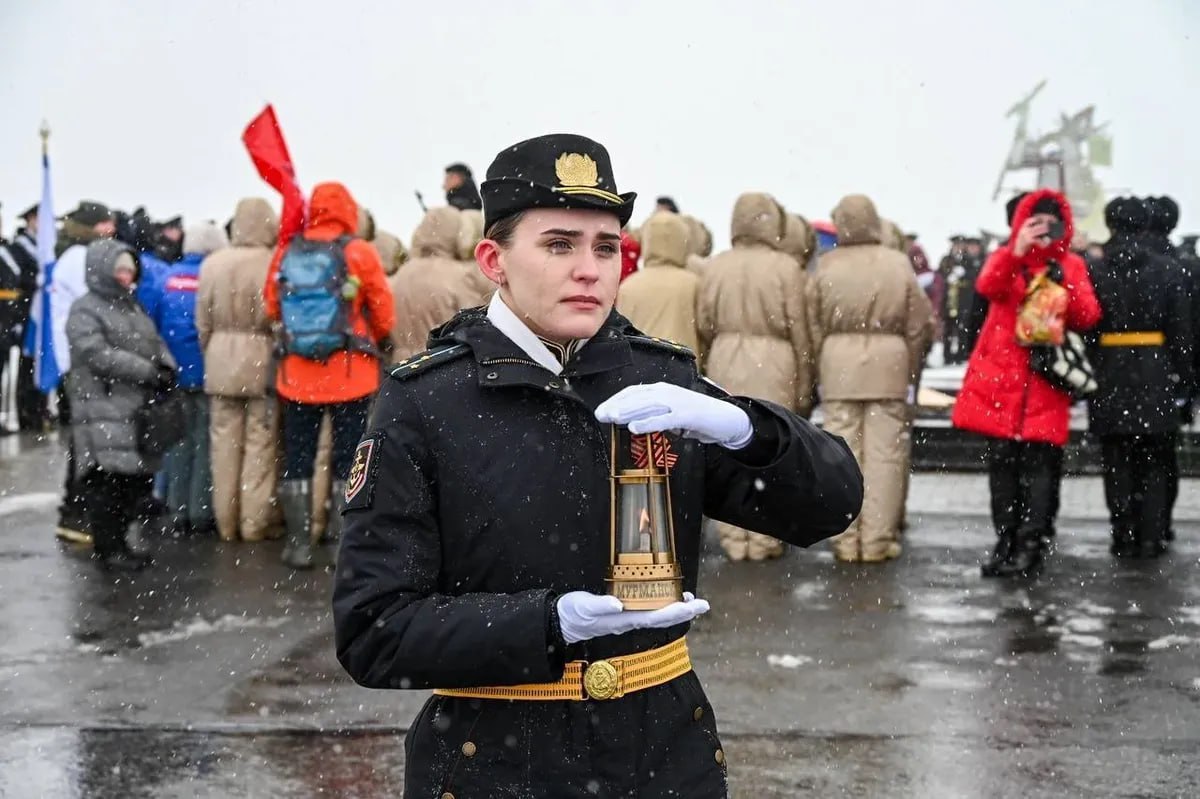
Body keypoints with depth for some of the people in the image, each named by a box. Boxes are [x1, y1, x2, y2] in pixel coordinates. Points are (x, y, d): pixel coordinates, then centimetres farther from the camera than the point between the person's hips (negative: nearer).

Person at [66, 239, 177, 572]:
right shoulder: (85, 311, -4)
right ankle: (108, 549, -2)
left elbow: (155, 343, 20)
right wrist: (150, 372, -16)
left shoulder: (133, 307, 21)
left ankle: (118, 542, 17)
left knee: (136, 478, 6)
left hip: (137, 408, 8)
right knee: (107, 479, -9)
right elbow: (99, 356, -16)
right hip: (103, 410, -8)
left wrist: (166, 369, -3)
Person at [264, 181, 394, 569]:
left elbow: (272, 307, 6)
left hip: (297, 373, 2)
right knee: (348, 460, 7)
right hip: (351, 373, -2)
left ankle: (299, 543, 15)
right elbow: (384, 315, -3)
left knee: (297, 458, 12)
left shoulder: (285, 253, -1)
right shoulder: (359, 253, -9)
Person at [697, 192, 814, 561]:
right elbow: (798, 329, -5)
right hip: (773, 364, -3)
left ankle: (733, 536, 14)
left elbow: (703, 325, 3)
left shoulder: (715, 266, 2)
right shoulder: (786, 268, -7)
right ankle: (764, 537, 8)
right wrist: (804, 385, 3)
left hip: (725, 364, 3)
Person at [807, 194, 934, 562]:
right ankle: (878, 539, 7)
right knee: (884, 453, 5)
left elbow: (813, 325, 0)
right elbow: (920, 324, 2)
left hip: (838, 364, 0)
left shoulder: (826, 266, -2)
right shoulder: (898, 264, -1)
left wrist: (821, 369, 9)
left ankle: (845, 539, 9)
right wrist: (910, 370, 11)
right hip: (889, 363, 0)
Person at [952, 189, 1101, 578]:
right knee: (1002, 460, 4)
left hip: (1046, 378, -1)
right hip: (1003, 375, 1)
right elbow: (987, 286, -18)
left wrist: (1065, 285, -19)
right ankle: (1006, 541, 12)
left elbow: (1088, 318, -2)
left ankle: (1032, 544, -4)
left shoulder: (1072, 266, 9)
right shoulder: (1006, 258, 6)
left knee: (1040, 462, -7)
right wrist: (1016, 251, -33)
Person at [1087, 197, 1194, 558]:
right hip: (1155, 376, 0)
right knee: (1155, 461, 10)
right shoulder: (1166, 271, -1)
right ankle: (1152, 537, 11)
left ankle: (1124, 536, 10)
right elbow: (1182, 331, -1)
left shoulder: (1093, 271, -4)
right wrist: (1185, 379, 4)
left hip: (1109, 380, 0)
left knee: (1118, 462, 8)